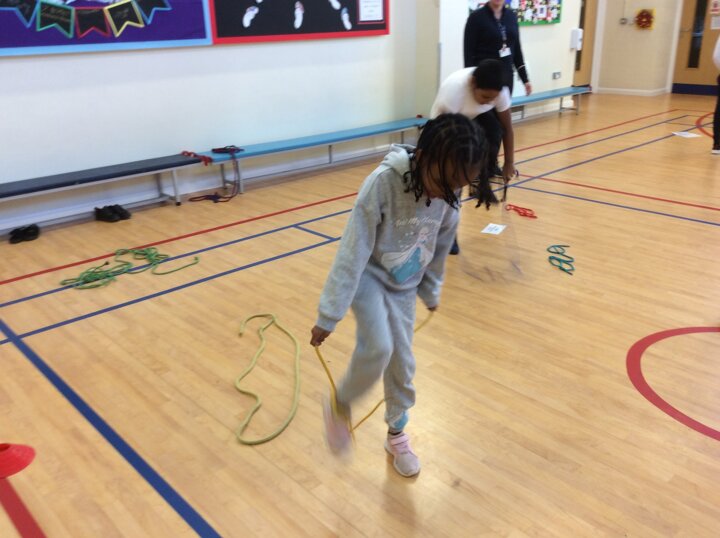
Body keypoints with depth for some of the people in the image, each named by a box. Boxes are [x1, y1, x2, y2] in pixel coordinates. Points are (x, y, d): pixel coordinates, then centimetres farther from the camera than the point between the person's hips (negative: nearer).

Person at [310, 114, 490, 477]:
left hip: (404, 284, 5)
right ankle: (339, 405, 5)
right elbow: (353, 252, -28)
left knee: (402, 362, 9)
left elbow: (440, 248, 4)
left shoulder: (449, 194, -14)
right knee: (378, 348, -26)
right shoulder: (382, 184, -31)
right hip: (368, 275, -4)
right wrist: (328, 315, -24)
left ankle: (397, 435, 33)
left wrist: (431, 292, 17)